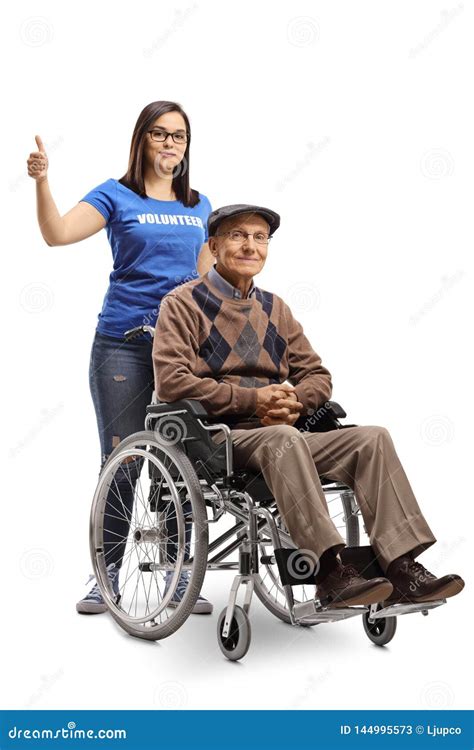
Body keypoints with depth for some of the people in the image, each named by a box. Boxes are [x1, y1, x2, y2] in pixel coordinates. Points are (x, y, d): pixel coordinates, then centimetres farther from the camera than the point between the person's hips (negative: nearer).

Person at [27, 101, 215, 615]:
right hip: (123, 345, -3)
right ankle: (107, 577, 15)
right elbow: (57, 234, -14)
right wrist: (41, 181, -27)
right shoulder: (116, 197, 2)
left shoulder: (199, 207, 14)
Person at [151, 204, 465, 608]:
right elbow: (171, 381, -10)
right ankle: (330, 573, -42)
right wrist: (253, 399, -15)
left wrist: (294, 400, -7)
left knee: (373, 438, -17)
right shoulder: (184, 303, 4)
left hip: (281, 435, 6)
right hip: (217, 436, -6)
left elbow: (318, 375, 19)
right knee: (283, 438, -38)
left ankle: (402, 568, -26)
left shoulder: (274, 308, 21)